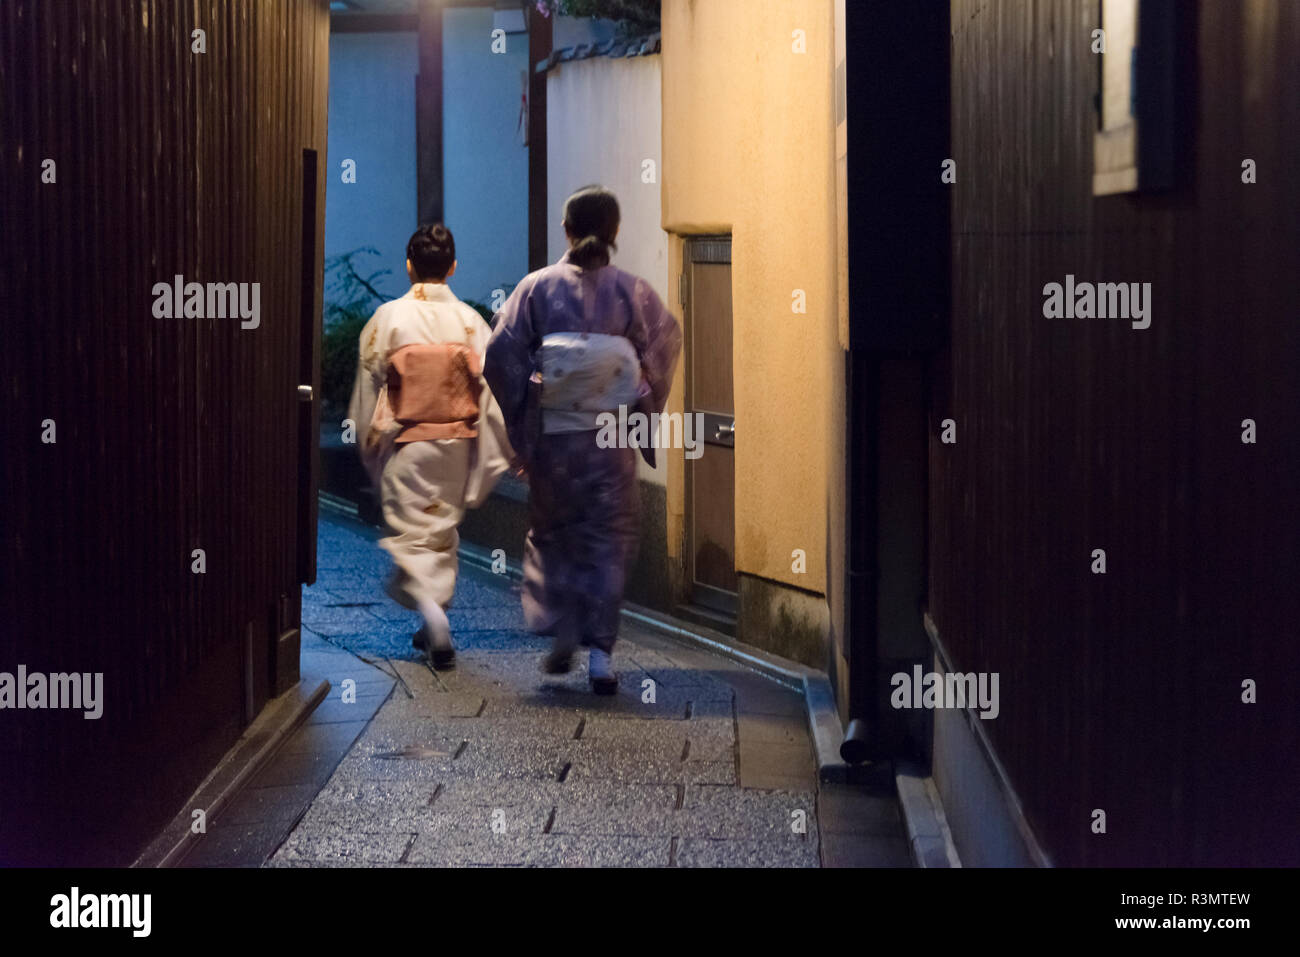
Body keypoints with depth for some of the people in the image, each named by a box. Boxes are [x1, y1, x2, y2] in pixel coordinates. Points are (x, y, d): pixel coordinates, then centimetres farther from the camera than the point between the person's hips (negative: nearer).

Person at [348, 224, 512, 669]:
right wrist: (506, 449, 2)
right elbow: (492, 387, -4)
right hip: (456, 443, 3)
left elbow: (368, 385, -1)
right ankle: (434, 627, 24)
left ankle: (430, 606, -22)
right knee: (444, 529, 16)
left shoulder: (388, 318, -7)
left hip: (405, 445, -2)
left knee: (413, 532, 2)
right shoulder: (470, 320, -4)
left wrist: (369, 438, 13)